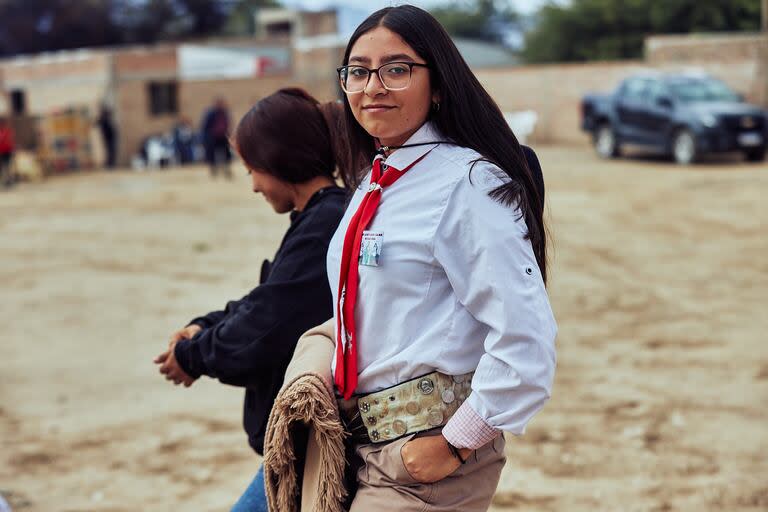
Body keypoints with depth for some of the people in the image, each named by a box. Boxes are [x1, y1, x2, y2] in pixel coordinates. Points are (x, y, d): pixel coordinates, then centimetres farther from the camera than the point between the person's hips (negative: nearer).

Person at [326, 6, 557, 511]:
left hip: (424, 460, -8)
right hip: (366, 445, 8)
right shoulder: (373, 182, 10)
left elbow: (525, 341, -21)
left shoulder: (466, 184, -16)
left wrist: (455, 445, -16)